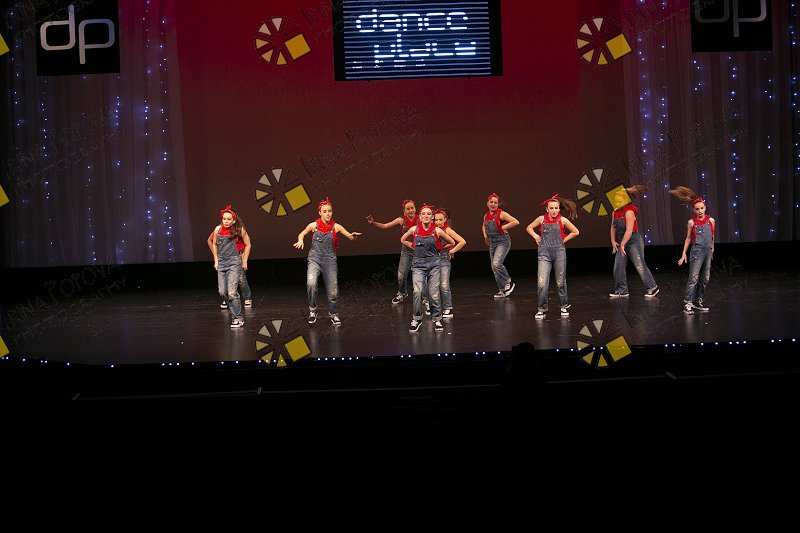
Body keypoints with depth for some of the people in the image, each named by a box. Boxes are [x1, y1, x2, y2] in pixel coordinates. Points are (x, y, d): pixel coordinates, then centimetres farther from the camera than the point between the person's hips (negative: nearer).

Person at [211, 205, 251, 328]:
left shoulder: (239, 230, -6)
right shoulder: (218, 229, 3)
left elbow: (247, 245, 6)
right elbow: (214, 245, 18)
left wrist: (244, 261, 5)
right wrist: (216, 260, 15)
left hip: (234, 263, -4)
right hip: (221, 263, 5)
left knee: (232, 292, -14)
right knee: (222, 292, 6)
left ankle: (238, 318, -4)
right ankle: (233, 312, 28)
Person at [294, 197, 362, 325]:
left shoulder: (336, 227, -5)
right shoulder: (313, 225, -4)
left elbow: (350, 237, -7)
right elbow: (302, 234, 13)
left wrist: (353, 236, -31)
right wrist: (300, 240, -9)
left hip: (329, 260, 1)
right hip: (314, 259, -1)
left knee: (333, 290, 3)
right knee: (311, 283, -26)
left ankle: (333, 314, 27)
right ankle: (312, 310, -6)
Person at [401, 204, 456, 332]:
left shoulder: (437, 231, -3)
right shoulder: (414, 230, -1)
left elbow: (452, 243, 11)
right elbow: (403, 240, 19)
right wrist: (414, 247, 10)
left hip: (434, 264, 0)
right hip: (418, 264, 0)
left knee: (434, 294, -1)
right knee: (417, 291, -18)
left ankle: (436, 319, 16)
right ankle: (416, 318, -4)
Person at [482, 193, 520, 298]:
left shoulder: (501, 214, -10)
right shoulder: (486, 216, 10)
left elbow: (516, 222, -18)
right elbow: (483, 226, 32)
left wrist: (503, 227, -15)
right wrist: (485, 235, 15)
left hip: (503, 242, -7)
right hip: (492, 243, 7)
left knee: (496, 264, -23)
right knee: (494, 267, 8)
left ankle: (508, 282, -2)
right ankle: (502, 290, 17)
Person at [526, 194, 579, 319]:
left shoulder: (562, 220, 0)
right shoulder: (541, 219, 2)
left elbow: (576, 232, 12)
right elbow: (529, 228, 18)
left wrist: (564, 240, 6)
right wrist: (536, 236, 2)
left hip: (559, 252, 0)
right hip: (544, 253, 0)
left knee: (560, 282, 8)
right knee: (542, 283, -11)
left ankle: (564, 306, 26)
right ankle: (542, 309, 2)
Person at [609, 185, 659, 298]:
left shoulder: (629, 212, -18)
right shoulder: (615, 212, 6)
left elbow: (629, 231, -23)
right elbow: (613, 227, 11)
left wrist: (622, 244, -22)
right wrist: (613, 241, 0)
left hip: (634, 241, -8)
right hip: (622, 243, 8)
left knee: (640, 266, -4)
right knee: (618, 267, 3)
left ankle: (652, 288, 8)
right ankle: (621, 291, 10)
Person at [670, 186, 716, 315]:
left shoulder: (711, 221, 5)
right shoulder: (691, 222, -2)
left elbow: (712, 237, 17)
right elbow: (688, 238, 5)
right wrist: (684, 254, 3)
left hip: (708, 251, 4)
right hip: (697, 251, -4)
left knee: (705, 278, 9)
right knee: (693, 278, -10)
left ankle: (698, 301, 20)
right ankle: (688, 303, -12)